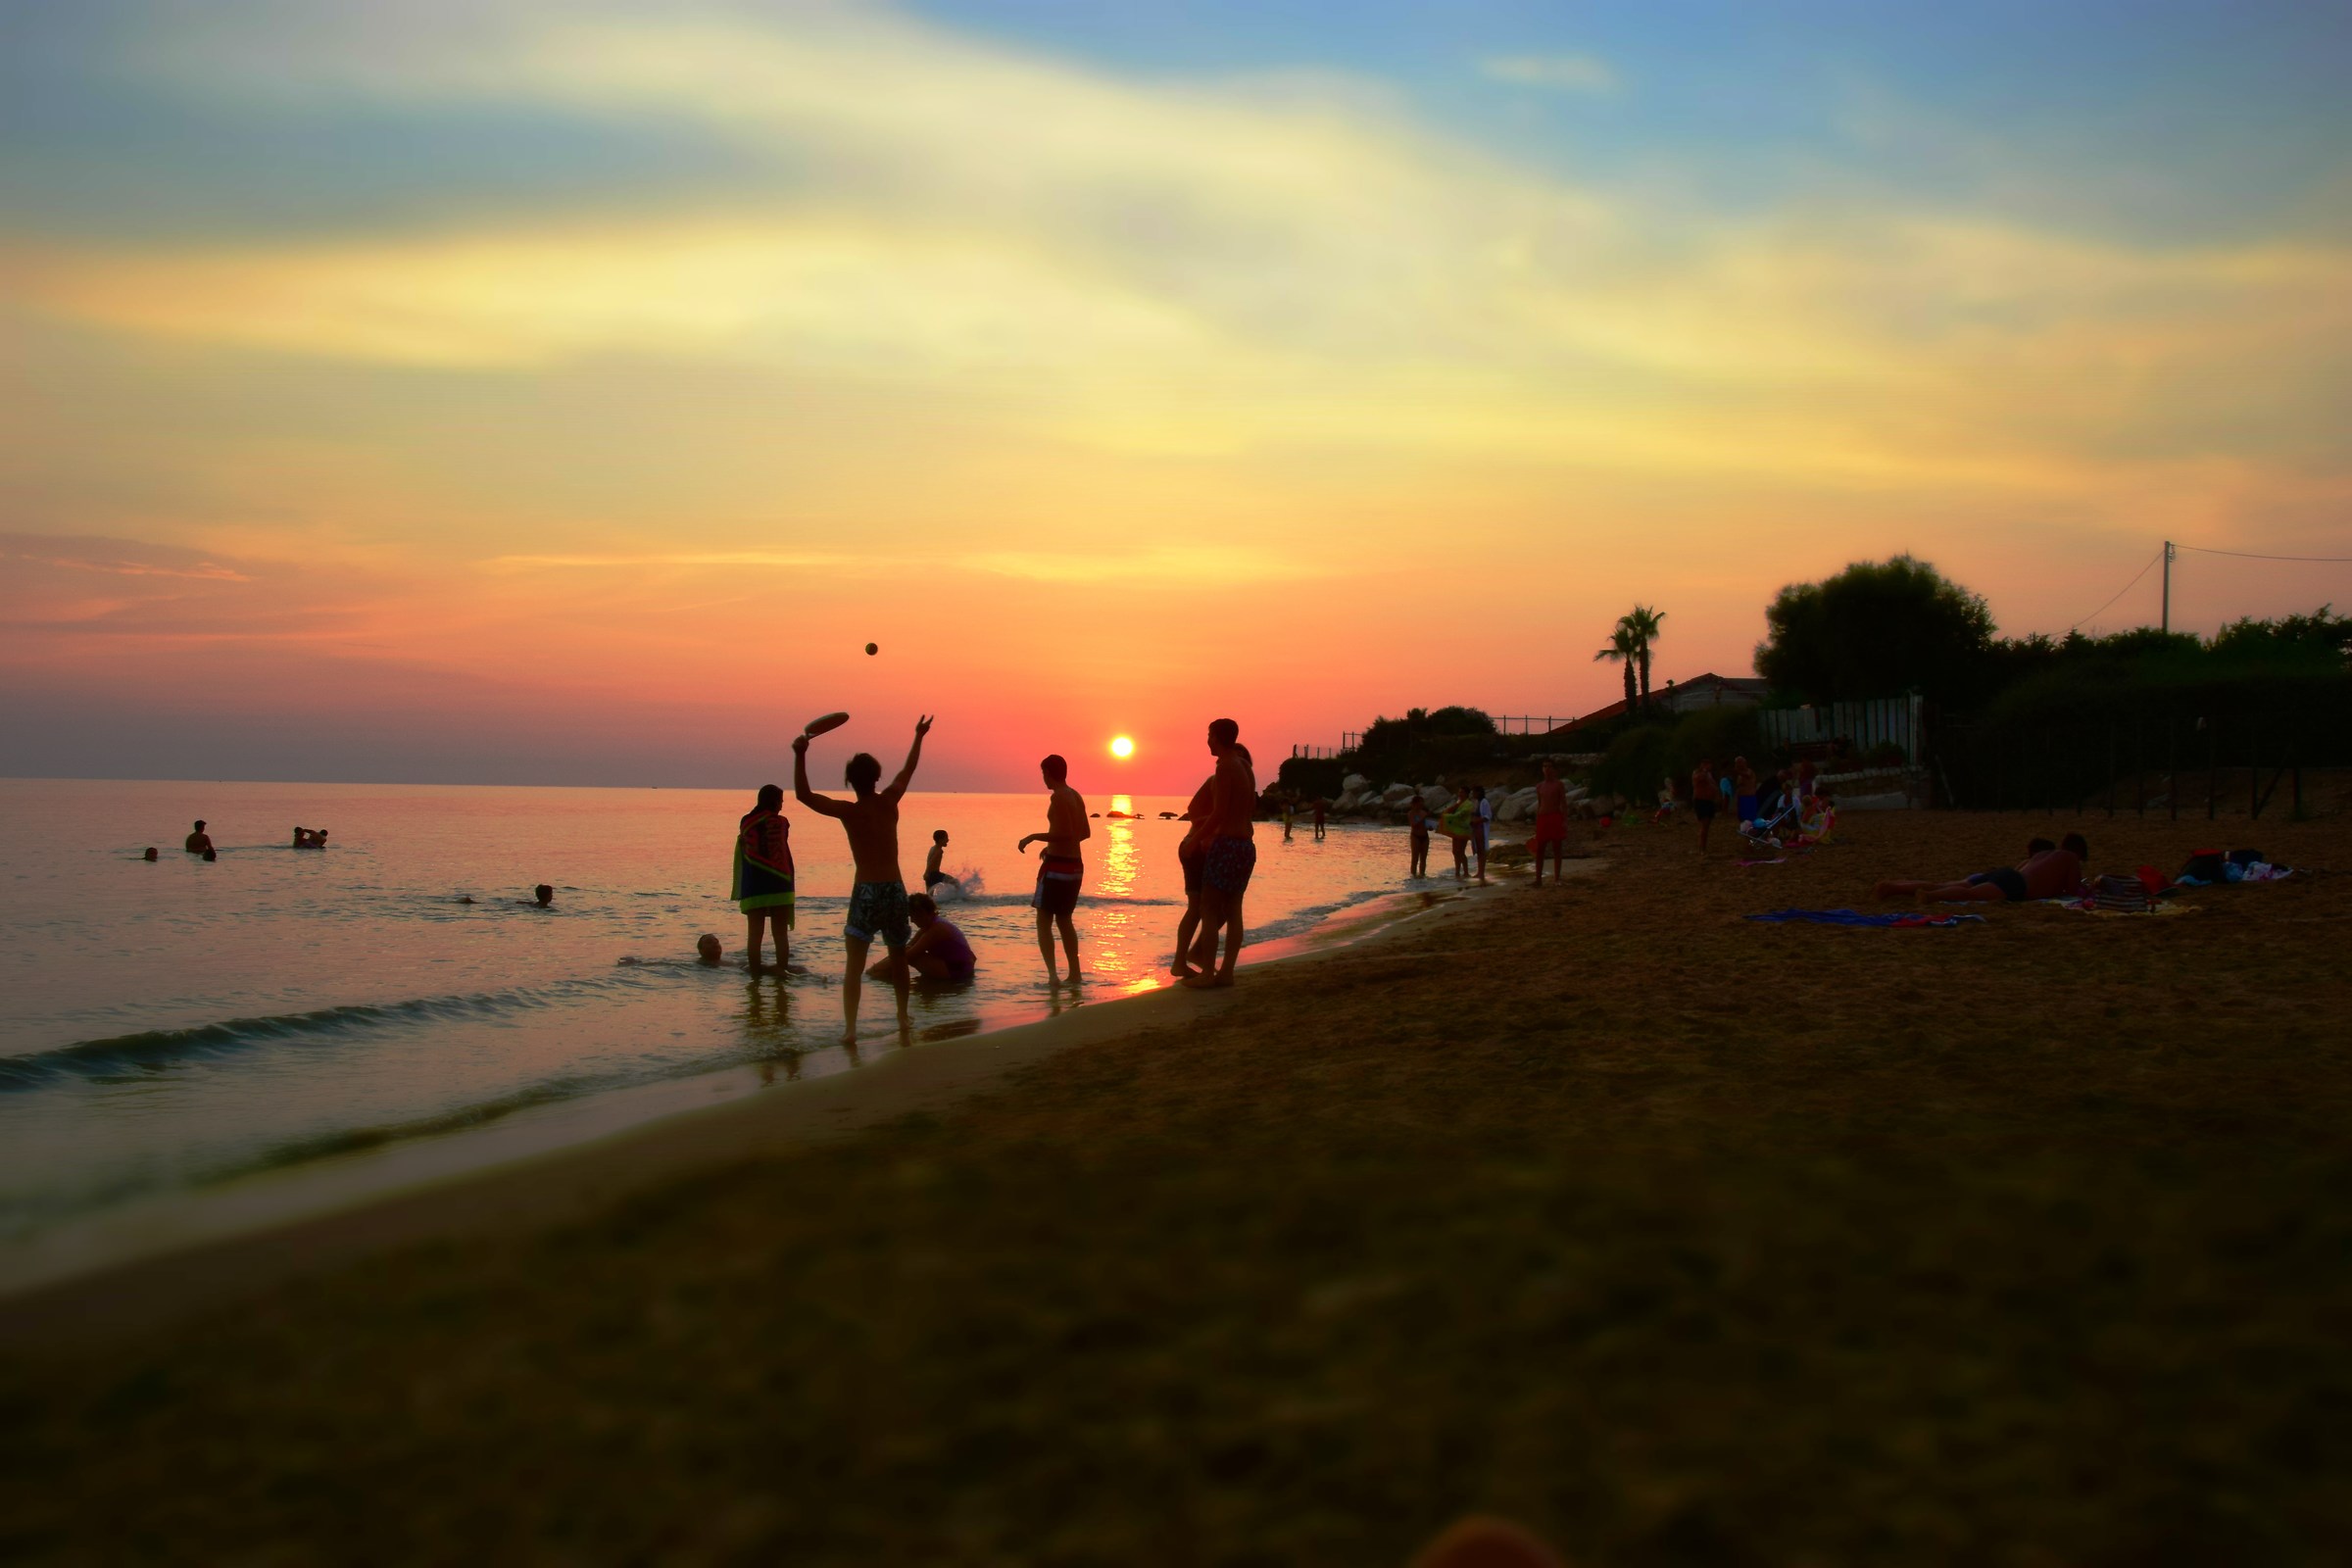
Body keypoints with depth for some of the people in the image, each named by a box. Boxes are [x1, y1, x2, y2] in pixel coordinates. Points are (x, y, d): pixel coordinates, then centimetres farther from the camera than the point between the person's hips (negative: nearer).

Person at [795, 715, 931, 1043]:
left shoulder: (849, 812, -8)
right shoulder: (890, 802, 2)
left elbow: (803, 794, -10)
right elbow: (908, 770, 19)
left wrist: (800, 755, -15)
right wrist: (918, 736, 33)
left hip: (866, 892, -4)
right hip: (895, 890, 4)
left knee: (854, 966, -5)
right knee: (898, 957, 24)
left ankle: (850, 1027, -20)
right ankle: (903, 1014, 38)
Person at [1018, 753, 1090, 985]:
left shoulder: (1057, 797, -15)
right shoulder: (1076, 796, 11)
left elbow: (1065, 833, -22)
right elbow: (1085, 833, 20)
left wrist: (1033, 837, -14)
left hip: (1056, 865, -8)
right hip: (1075, 866, 8)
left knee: (1044, 921, -4)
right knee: (1064, 919, 19)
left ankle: (1052, 972, -19)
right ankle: (1074, 973, 22)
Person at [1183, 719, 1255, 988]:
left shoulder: (1225, 767, -13)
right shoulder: (1245, 768, 13)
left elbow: (1219, 813, -17)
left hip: (1226, 843, -8)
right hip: (1246, 844, 8)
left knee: (1209, 909, -3)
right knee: (1232, 910, 10)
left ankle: (1207, 972, -5)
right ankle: (1226, 971, 11)